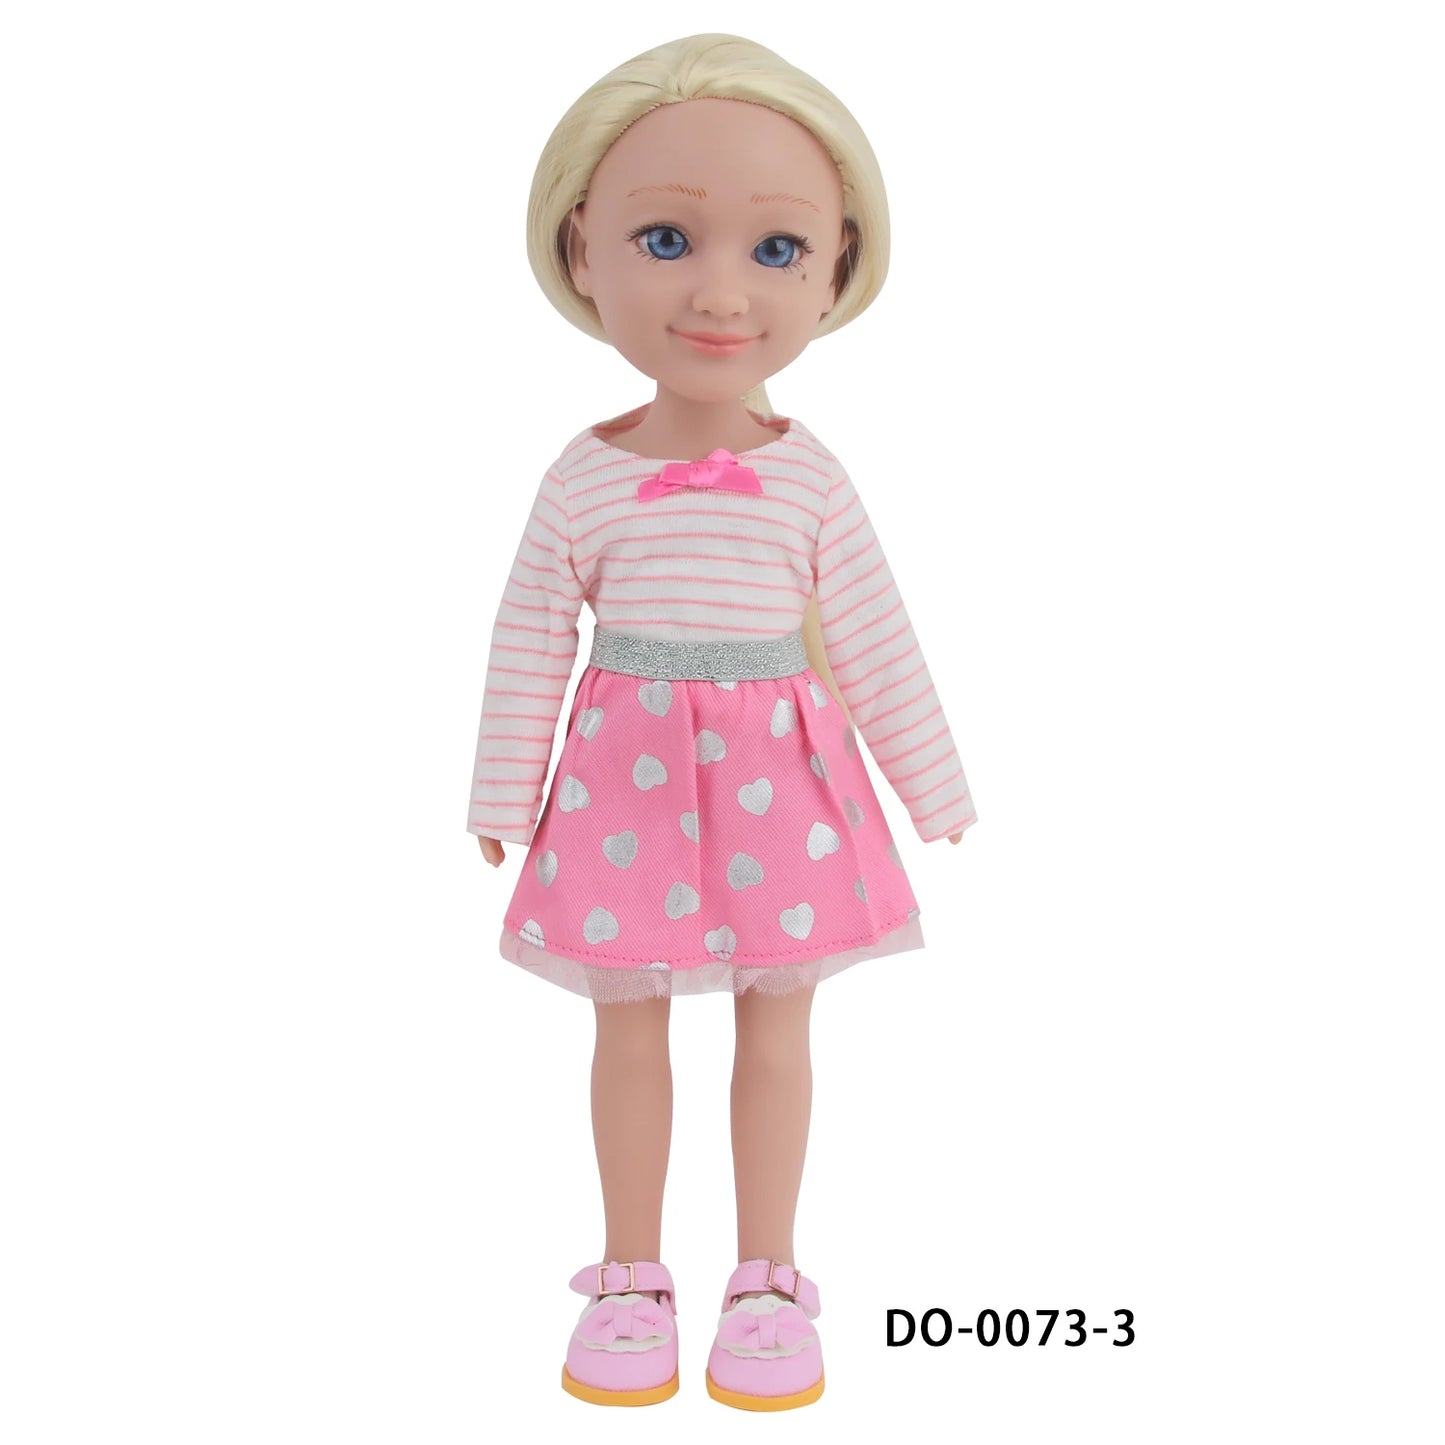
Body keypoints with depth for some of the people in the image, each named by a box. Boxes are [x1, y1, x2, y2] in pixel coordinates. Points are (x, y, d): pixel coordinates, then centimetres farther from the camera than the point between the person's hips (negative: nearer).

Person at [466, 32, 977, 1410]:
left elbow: (874, 644, 1)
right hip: (625, 780, 0)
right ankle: (632, 1279, 28)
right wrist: (505, 799, 2)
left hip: (779, 777, 0)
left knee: (777, 1026, 9)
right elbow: (529, 644, 0)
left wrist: (934, 785, 6)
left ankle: (767, 1280, 27)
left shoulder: (811, 484, -5)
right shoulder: (582, 482, -6)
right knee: (628, 1028, 10)